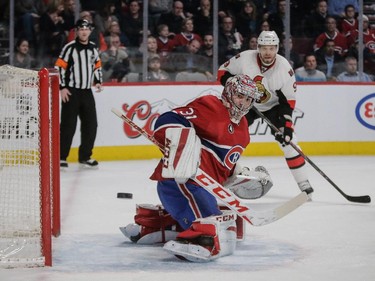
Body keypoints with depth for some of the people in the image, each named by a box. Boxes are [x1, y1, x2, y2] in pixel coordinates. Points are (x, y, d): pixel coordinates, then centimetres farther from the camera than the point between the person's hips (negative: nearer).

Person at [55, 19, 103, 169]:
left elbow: (97, 65, 23)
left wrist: (98, 81, 9)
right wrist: (62, 87, -15)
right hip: (71, 92, -6)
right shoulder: (70, 48, -9)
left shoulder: (93, 48, 10)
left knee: (91, 124, 6)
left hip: (87, 92, 6)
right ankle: (61, 157, -3)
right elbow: (59, 66, -11)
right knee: (68, 125, -8)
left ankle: (85, 156, 17)